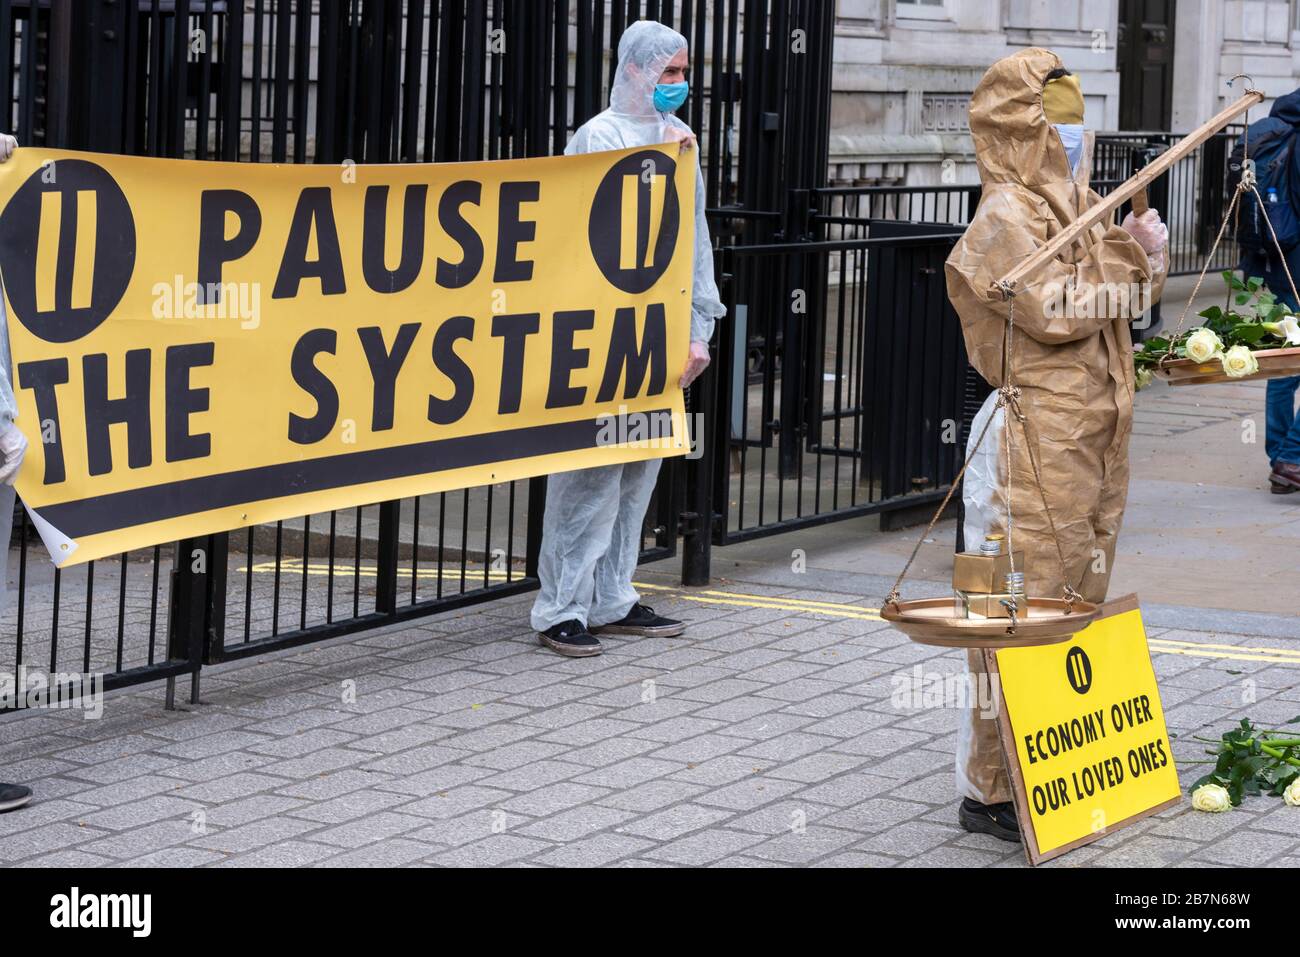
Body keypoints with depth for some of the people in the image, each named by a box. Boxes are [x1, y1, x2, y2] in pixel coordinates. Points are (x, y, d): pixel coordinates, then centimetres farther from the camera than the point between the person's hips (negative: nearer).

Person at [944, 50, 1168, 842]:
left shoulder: (1081, 205, 17)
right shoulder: (1007, 217, -11)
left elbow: (1138, 293, 21)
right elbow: (1052, 309, -21)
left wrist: (1147, 249, 1)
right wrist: (1126, 258, -11)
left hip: (1097, 433, 9)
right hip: (1038, 434, -9)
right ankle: (994, 789, -2)